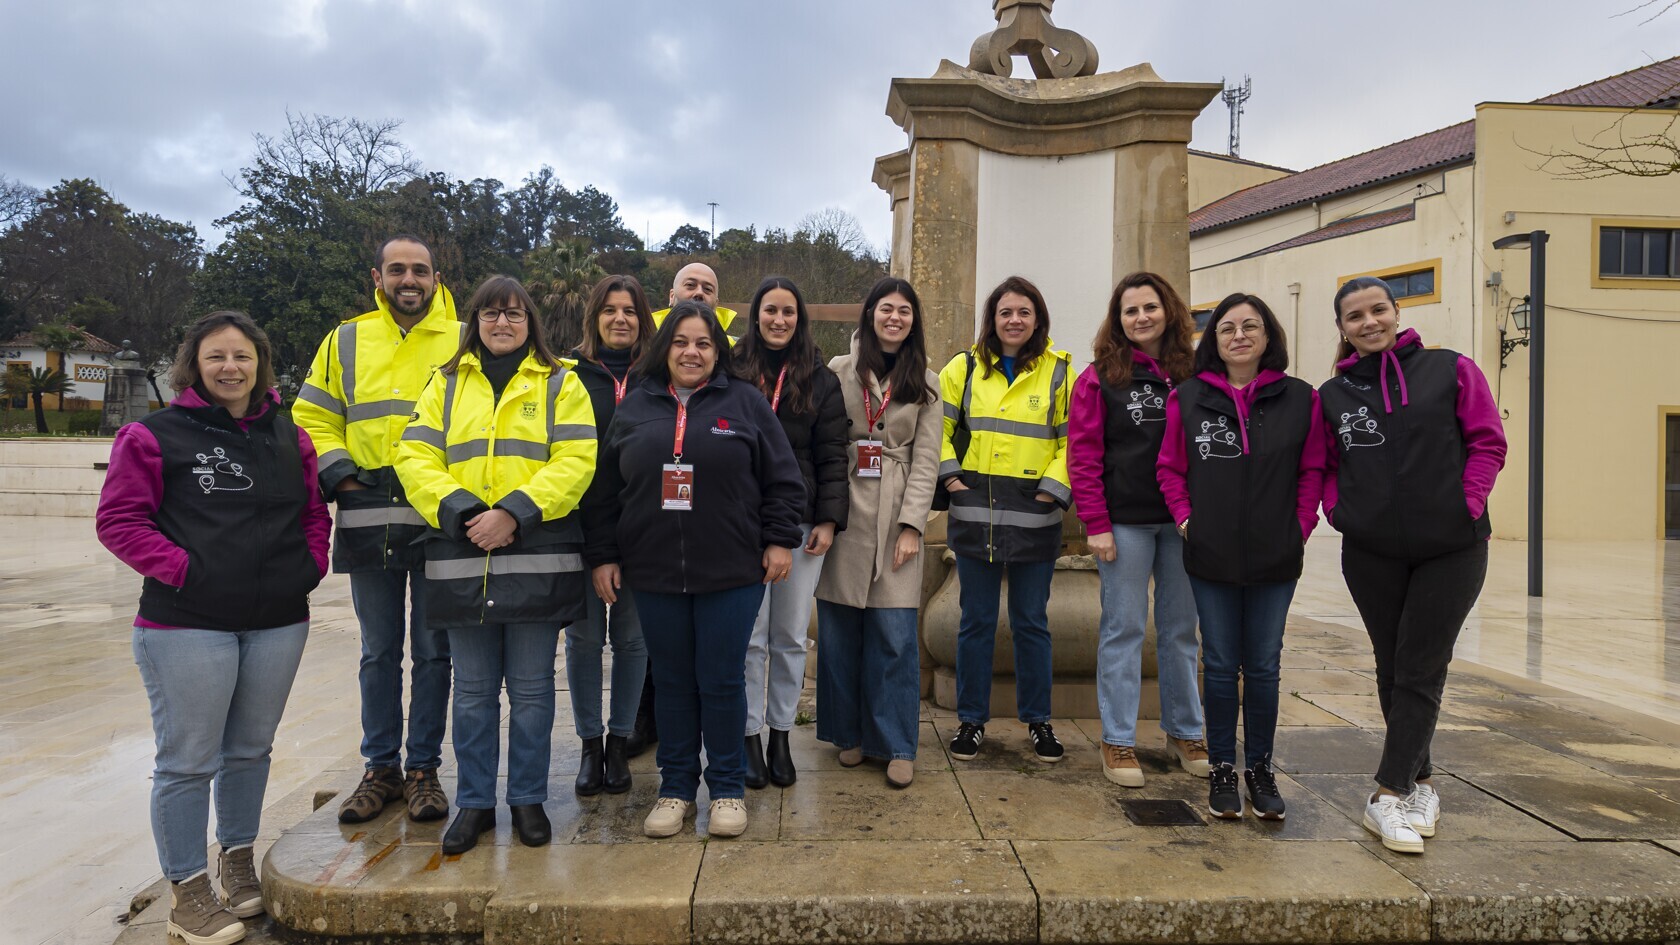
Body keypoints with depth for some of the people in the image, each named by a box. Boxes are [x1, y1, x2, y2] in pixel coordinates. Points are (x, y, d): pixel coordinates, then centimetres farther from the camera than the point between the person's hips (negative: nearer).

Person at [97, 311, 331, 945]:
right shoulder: (156, 435, -4)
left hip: (279, 622, 5)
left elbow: (315, 511, 19)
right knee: (189, 761, 2)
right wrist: (181, 568, -14)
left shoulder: (288, 438, 11)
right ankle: (188, 891, 16)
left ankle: (237, 860, 35)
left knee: (250, 749, 17)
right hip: (187, 627, -4)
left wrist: (311, 565, 4)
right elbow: (119, 519, -6)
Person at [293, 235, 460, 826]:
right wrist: (337, 473, -3)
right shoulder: (346, 342, 10)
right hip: (367, 519, 2)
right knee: (378, 652, 11)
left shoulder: (464, 343, 4)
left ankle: (423, 767, 18)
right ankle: (381, 767, 23)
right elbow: (313, 418, 13)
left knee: (432, 651, 6)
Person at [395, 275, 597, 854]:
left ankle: (528, 799, 22)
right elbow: (415, 457, 2)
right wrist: (462, 512, -13)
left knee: (531, 689, 7)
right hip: (461, 558, 2)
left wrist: (514, 512, -18)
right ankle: (474, 802, 25)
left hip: (537, 559, -2)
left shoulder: (559, 384, 6)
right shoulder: (446, 384, 13)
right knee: (473, 691, 11)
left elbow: (575, 462, -6)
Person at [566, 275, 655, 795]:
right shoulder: (569, 374, 3)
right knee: (584, 635, 6)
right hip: (581, 523, 0)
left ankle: (619, 743, 22)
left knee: (631, 636, 7)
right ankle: (590, 745, 21)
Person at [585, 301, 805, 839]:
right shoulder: (634, 407, 9)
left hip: (732, 573, -2)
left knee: (722, 682, 4)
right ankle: (675, 788, 25)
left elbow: (782, 480, 3)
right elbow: (607, 490, 11)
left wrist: (780, 539, -3)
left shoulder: (746, 403, 3)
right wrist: (603, 555, 7)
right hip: (653, 573, 2)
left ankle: (727, 788, 21)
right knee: (672, 683, 11)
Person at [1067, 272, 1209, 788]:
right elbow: (1082, 455, -5)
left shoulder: (1192, 375, 7)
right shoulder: (1101, 377, -1)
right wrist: (1096, 524, -12)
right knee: (1124, 629, 2)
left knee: (1180, 629, 12)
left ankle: (1184, 731, 27)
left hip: (1183, 520, 3)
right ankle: (1118, 740, 11)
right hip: (1125, 522, -3)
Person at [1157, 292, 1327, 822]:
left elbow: (1312, 470, 6)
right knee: (1220, 665, 8)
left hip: (1275, 558, 0)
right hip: (1210, 557, 0)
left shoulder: (1301, 399, 1)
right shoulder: (1187, 399, 1)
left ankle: (1259, 768, 26)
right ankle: (1221, 769, 21)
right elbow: (1169, 468, 6)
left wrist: (1302, 527, -3)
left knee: (1263, 665, 10)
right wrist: (1185, 518, -4)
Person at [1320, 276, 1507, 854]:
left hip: (1451, 549, -2)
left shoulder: (1452, 370, 1)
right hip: (1371, 552, 2)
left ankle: (1389, 794, 2)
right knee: (1392, 669, 10)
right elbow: (1323, 466, 13)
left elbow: (1488, 442, 0)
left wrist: (1466, 508, -9)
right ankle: (1419, 782, 26)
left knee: (1421, 671, -2)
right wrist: (1340, 511, -3)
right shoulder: (1332, 396, 6)